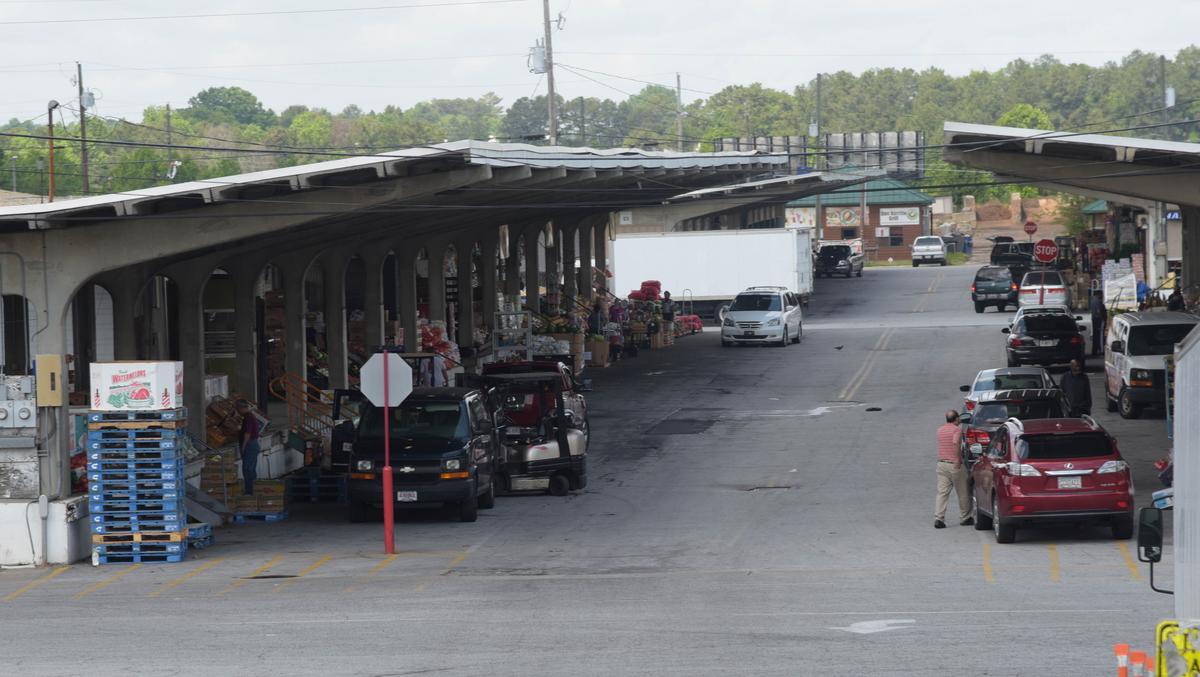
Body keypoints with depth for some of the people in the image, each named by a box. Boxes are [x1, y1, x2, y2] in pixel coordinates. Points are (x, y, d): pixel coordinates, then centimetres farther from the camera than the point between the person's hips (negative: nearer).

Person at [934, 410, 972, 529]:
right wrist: (958, 460, -24)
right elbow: (955, 443, -25)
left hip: (941, 464, 6)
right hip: (954, 465, -6)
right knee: (963, 493, 10)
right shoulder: (957, 429, -10)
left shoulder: (940, 430, 12)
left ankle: (938, 518, -12)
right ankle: (964, 518, 19)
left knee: (942, 492, 0)